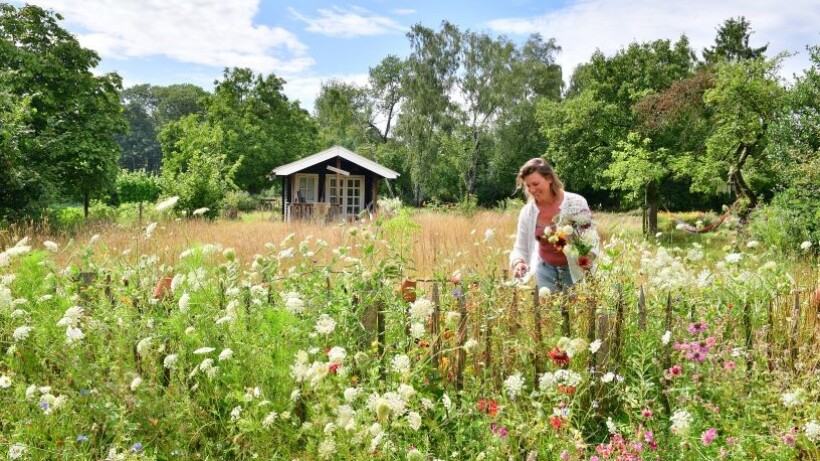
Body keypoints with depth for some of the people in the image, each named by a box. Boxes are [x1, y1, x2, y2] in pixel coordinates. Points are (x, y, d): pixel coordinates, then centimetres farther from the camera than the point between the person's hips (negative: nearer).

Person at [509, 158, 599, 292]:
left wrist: (588, 256, -26)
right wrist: (518, 263, -19)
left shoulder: (576, 203, -12)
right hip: (545, 271, 2)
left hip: (577, 270, -2)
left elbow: (592, 236, -6)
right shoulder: (527, 212, -5)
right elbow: (520, 248, 2)